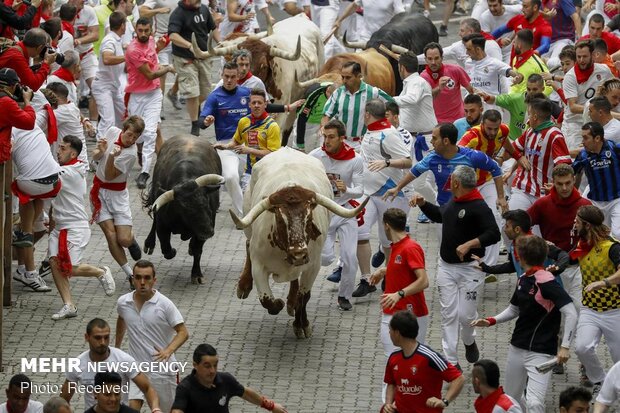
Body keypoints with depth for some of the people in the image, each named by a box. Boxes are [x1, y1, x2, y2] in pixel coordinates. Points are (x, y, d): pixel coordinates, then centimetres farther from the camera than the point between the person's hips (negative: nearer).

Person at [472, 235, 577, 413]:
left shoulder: (546, 282, -18)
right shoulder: (523, 280, 8)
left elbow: (571, 313, -22)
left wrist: (565, 347, -26)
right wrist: (490, 321, 9)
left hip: (541, 353, -9)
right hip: (517, 349, 9)